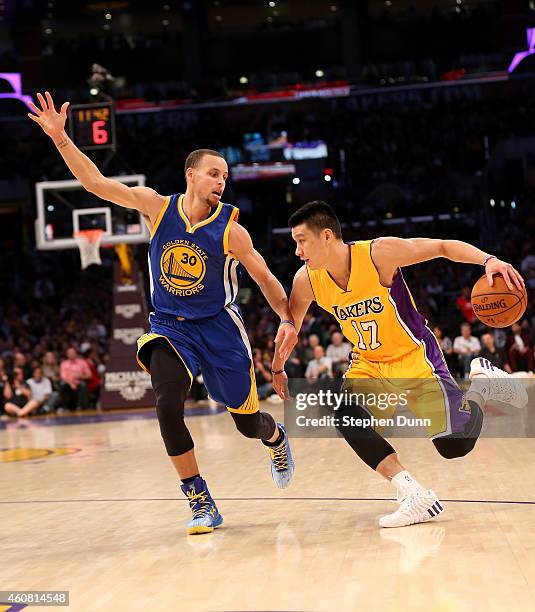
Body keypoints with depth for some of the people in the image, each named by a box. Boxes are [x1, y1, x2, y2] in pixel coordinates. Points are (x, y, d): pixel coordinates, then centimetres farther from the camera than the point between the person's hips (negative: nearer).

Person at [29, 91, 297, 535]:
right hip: (168, 328, 1)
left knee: (249, 423, 6)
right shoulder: (157, 206, -7)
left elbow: (265, 277, -1)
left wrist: (288, 320, -12)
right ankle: (201, 503, -7)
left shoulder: (230, 229, -11)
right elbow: (96, 183, -9)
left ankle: (277, 438, 48)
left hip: (219, 328, -1)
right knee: (168, 406, -24)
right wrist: (61, 138, -18)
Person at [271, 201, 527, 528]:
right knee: (343, 411, -25)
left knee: (455, 446, -13)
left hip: (415, 359, -5)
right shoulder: (307, 280, -11)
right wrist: (278, 368, 17)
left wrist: (489, 260, -31)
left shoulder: (379, 253, -25)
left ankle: (484, 382, 19)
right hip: (370, 366, 5)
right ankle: (416, 495, -18)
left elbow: (444, 246, -16)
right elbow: (291, 322, 9)